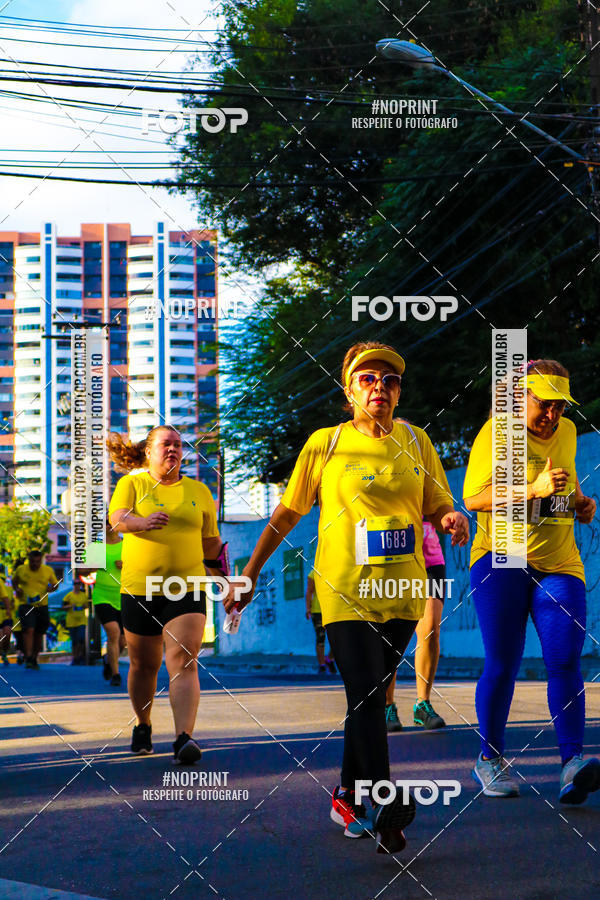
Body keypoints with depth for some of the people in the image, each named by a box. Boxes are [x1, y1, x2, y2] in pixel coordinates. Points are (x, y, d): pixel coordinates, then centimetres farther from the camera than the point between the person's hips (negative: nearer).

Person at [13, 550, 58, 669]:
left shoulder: (48, 571, 4)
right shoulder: (20, 570, 3)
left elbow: (55, 584, 15)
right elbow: (14, 581, 20)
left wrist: (51, 587, -8)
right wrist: (17, 589, -1)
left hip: (42, 606, 2)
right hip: (26, 605, -2)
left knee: (39, 634, 9)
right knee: (29, 630, -19)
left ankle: (34, 658, 26)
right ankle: (28, 658, -23)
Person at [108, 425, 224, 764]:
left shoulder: (198, 491, 10)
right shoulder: (132, 484, 4)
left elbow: (211, 542, 18)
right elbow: (117, 518, -16)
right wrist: (142, 522, -38)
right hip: (139, 588, 0)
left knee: (183, 661, -15)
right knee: (143, 664, 11)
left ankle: (184, 738, -25)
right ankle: (143, 726, 34)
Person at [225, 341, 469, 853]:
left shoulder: (415, 442, 11)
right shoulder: (326, 444, 1)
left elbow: (437, 506, 17)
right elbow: (287, 513, 7)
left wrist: (452, 519, -8)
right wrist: (249, 574, 7)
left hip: (402, 590, 4)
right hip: (345, 588, -4)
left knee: (373, 696, 10)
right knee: (364, 694, -15)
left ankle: (347, 798, 25)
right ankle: (387, 808, -23)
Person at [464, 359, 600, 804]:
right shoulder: (497, 433, -7)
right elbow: (473, 498, -16)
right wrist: (533, 489, -25)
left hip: (559, 563, 4)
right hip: (501, 560, -4)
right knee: (502, 665, -3)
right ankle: (490, 759, 13)